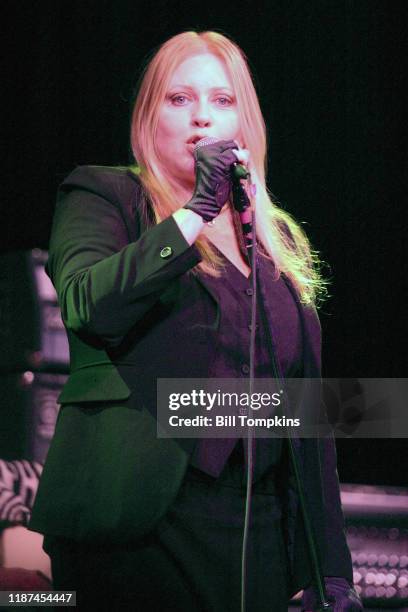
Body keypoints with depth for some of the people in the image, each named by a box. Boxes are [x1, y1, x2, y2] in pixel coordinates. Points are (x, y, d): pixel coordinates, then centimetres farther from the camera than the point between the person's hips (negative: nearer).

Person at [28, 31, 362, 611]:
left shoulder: (280, 238, 18)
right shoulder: (101, 196, 4)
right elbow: (87, 306, -17)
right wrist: (197, 212, -18)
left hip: (259, 529, 5)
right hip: (139, 528, -4)